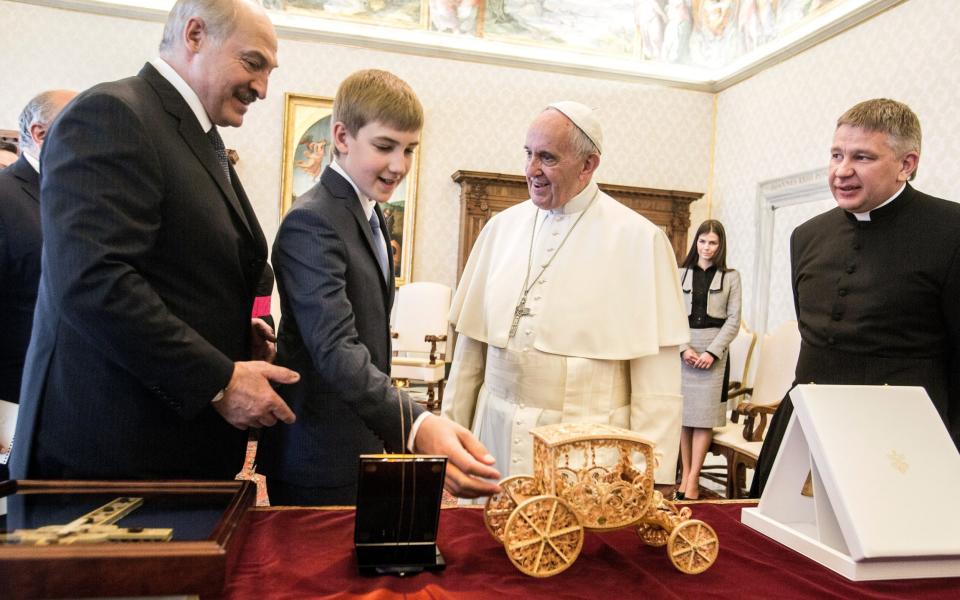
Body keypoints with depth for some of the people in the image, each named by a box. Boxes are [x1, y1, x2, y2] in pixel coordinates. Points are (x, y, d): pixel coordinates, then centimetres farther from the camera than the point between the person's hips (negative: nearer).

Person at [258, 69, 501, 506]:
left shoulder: (369, 215, 11)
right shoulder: (311, 223, -20)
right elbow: (336, 348, -32)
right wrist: (417, 427, -46)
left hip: (364, 448, 9)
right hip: (321, 463, -9)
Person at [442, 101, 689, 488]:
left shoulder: (639, 239, -8)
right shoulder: (502, 228, 4)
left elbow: (657, 373, -9)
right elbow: (472, 342, 8)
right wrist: (451, 429, 9)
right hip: (497, 438, 4)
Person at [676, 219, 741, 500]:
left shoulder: (731, 277, 7)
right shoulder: (681, 274, 9)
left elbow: (733, 320, 2)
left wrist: (712, 351, -9)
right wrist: (684, 348, -9)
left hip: (714, 351, -1)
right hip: (683, 348, 1)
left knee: (705, 414, -3)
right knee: (683, 412, 1)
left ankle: (693, 478, 0)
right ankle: (685, 473, 8)